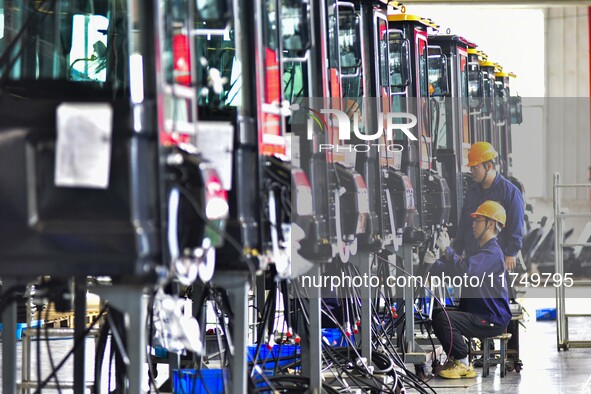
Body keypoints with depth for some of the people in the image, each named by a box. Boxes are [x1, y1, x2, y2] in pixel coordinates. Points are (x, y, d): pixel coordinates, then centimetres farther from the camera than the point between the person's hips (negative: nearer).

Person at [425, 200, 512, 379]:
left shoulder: (492, 252, -15)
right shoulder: (482, 250, 20)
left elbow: (466, 270, -31)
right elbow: (453, 272, 16)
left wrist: (447, 249, -20)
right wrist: (435, 262, -1)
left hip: (493, 320, -11)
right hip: (479, 314, 11)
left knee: (444, 318, -25)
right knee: (437, 315, 13)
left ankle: (462, 365, -13)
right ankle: (454, 358, 17)